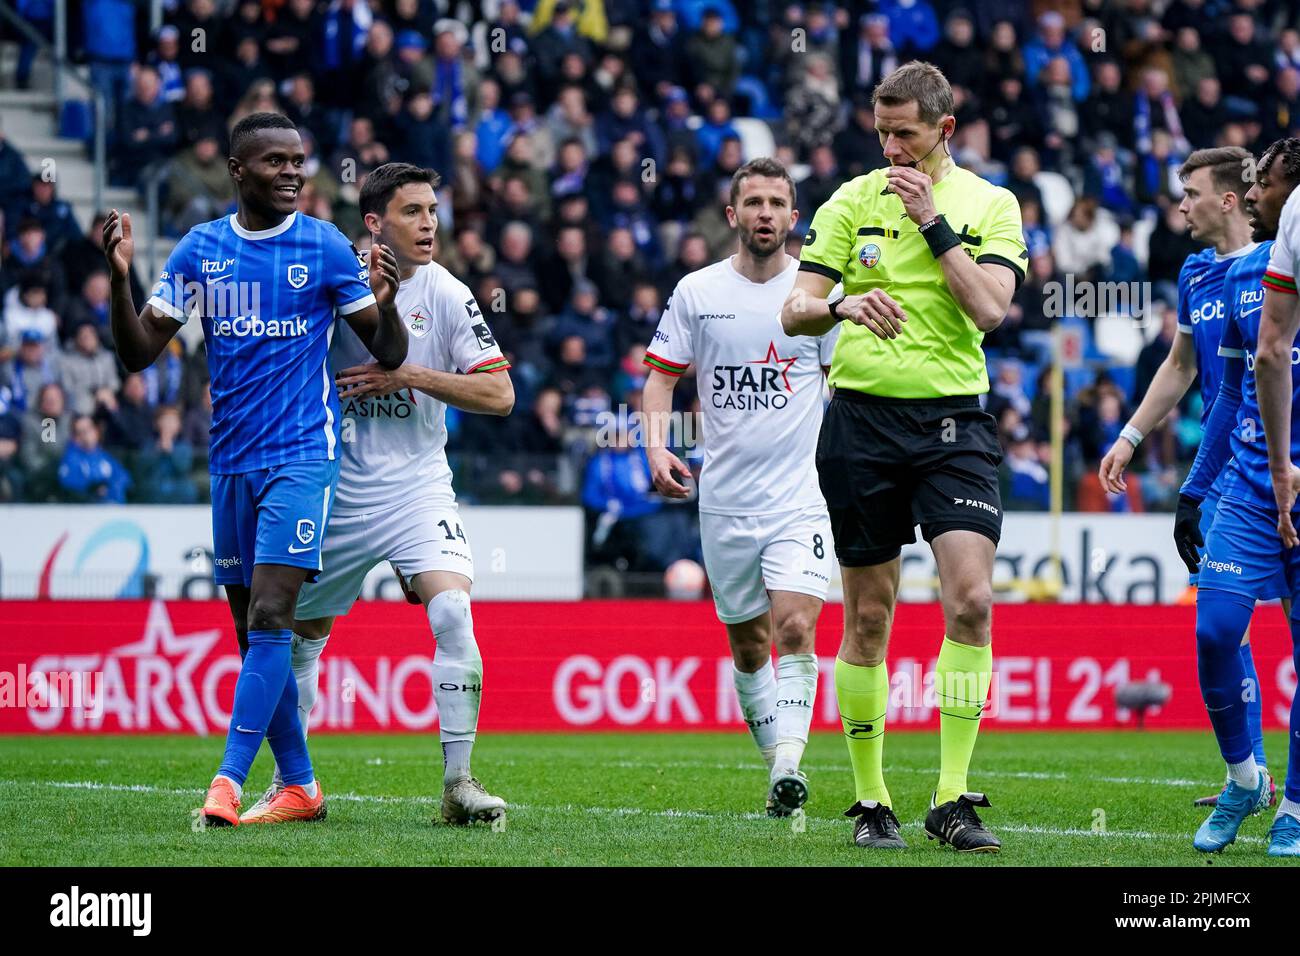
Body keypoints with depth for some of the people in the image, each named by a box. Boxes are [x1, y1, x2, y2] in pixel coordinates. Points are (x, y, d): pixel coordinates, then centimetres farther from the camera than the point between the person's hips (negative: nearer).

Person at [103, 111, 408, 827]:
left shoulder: (325, 246, -1)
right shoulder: (200, 250, 7)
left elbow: (388, 355, 1)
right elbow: (139, 354, 5)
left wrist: (384, 304, -21)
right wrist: (119, 279, -11)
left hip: (301, 454, -4)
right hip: (230, 463, 4)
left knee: (270, 616, -16)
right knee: (251, 630, 7)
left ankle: (228, 782, -20)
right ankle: (298, 787, 16)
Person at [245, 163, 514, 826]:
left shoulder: (445, 294, -5)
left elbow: (500, 394, -9)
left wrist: (411, 376, -17)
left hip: (417, 488, -1)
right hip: (336, 490, 1)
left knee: (453, 614, -21)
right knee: (302, 634, 10)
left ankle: (458, 782, -18)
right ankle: (287, 779, 29)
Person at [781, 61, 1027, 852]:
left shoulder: (991, 205, 5)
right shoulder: (853, 202, 6)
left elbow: (990, 310, -8)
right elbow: (795, 311, 3)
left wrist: (933, 222, -11)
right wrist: (841, 305, -19)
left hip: (953, 419, -1)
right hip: (862, 420, 1)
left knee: (970, 598, -15)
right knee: (869, 616, 4)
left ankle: (953, 802, -10)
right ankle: (871, 800, 14)